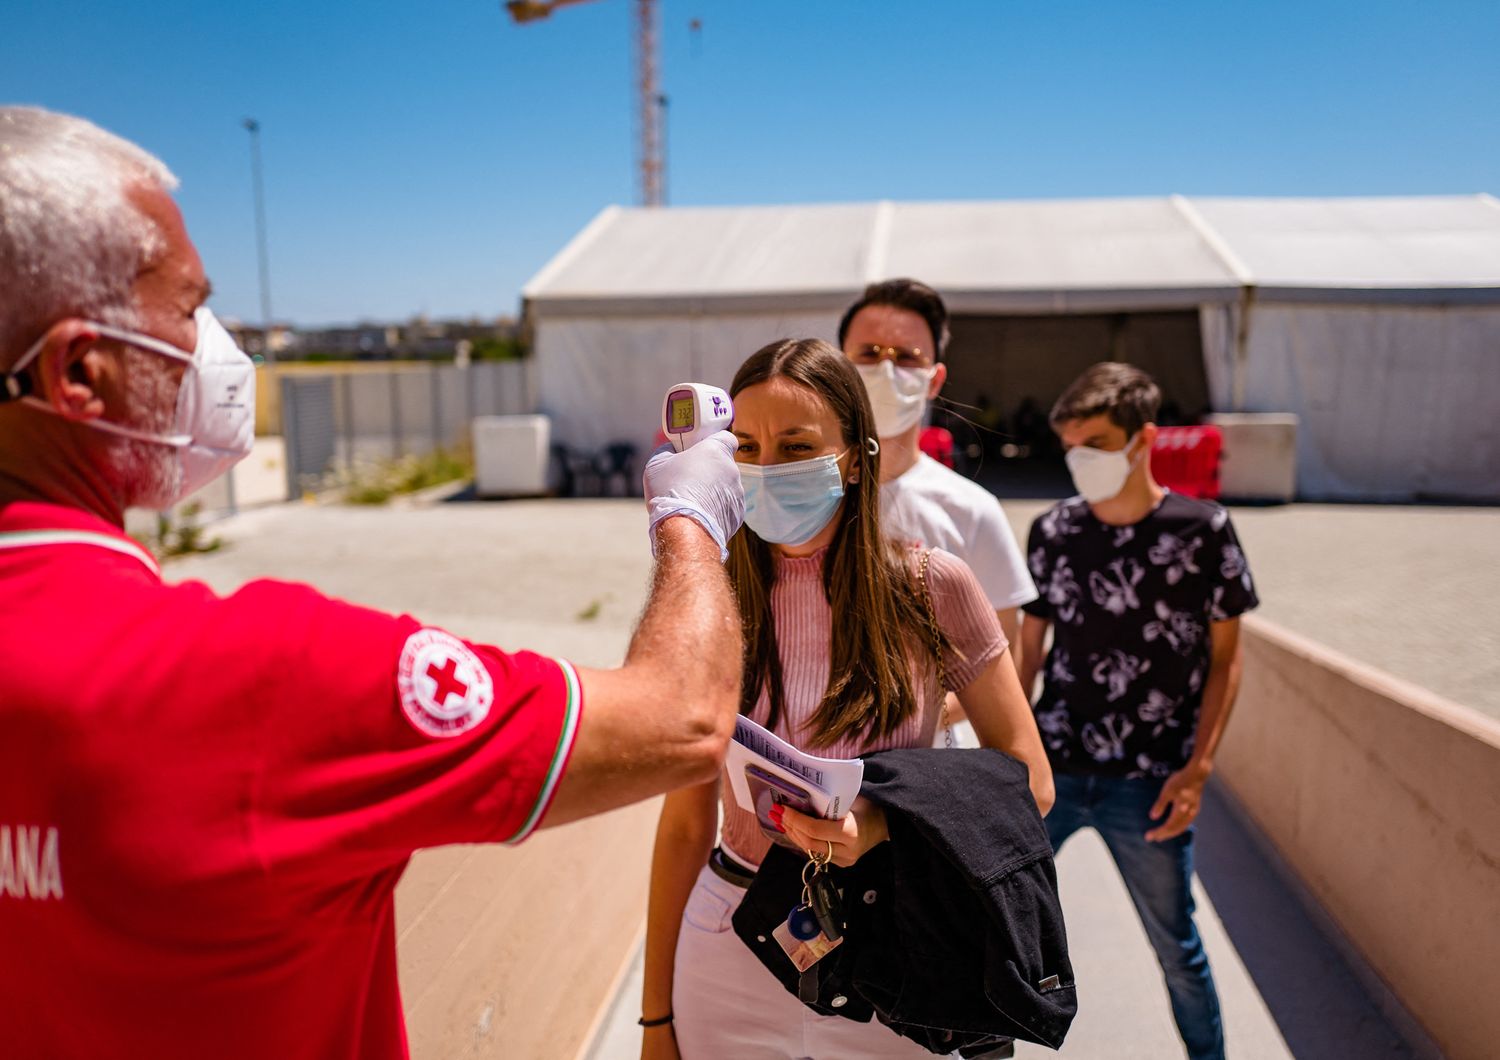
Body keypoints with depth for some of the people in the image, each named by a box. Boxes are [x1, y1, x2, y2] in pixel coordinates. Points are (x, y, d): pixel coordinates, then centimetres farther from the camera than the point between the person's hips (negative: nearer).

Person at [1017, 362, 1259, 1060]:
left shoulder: (1203, 531, -6)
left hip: (1148, 784, -2)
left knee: (1174, 944, 13)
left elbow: (1225, 659, -1)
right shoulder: (1053, 531, 1)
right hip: (1051, 767, 3)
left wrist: (1198, 767, -9)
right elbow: (1026, 652, 7)